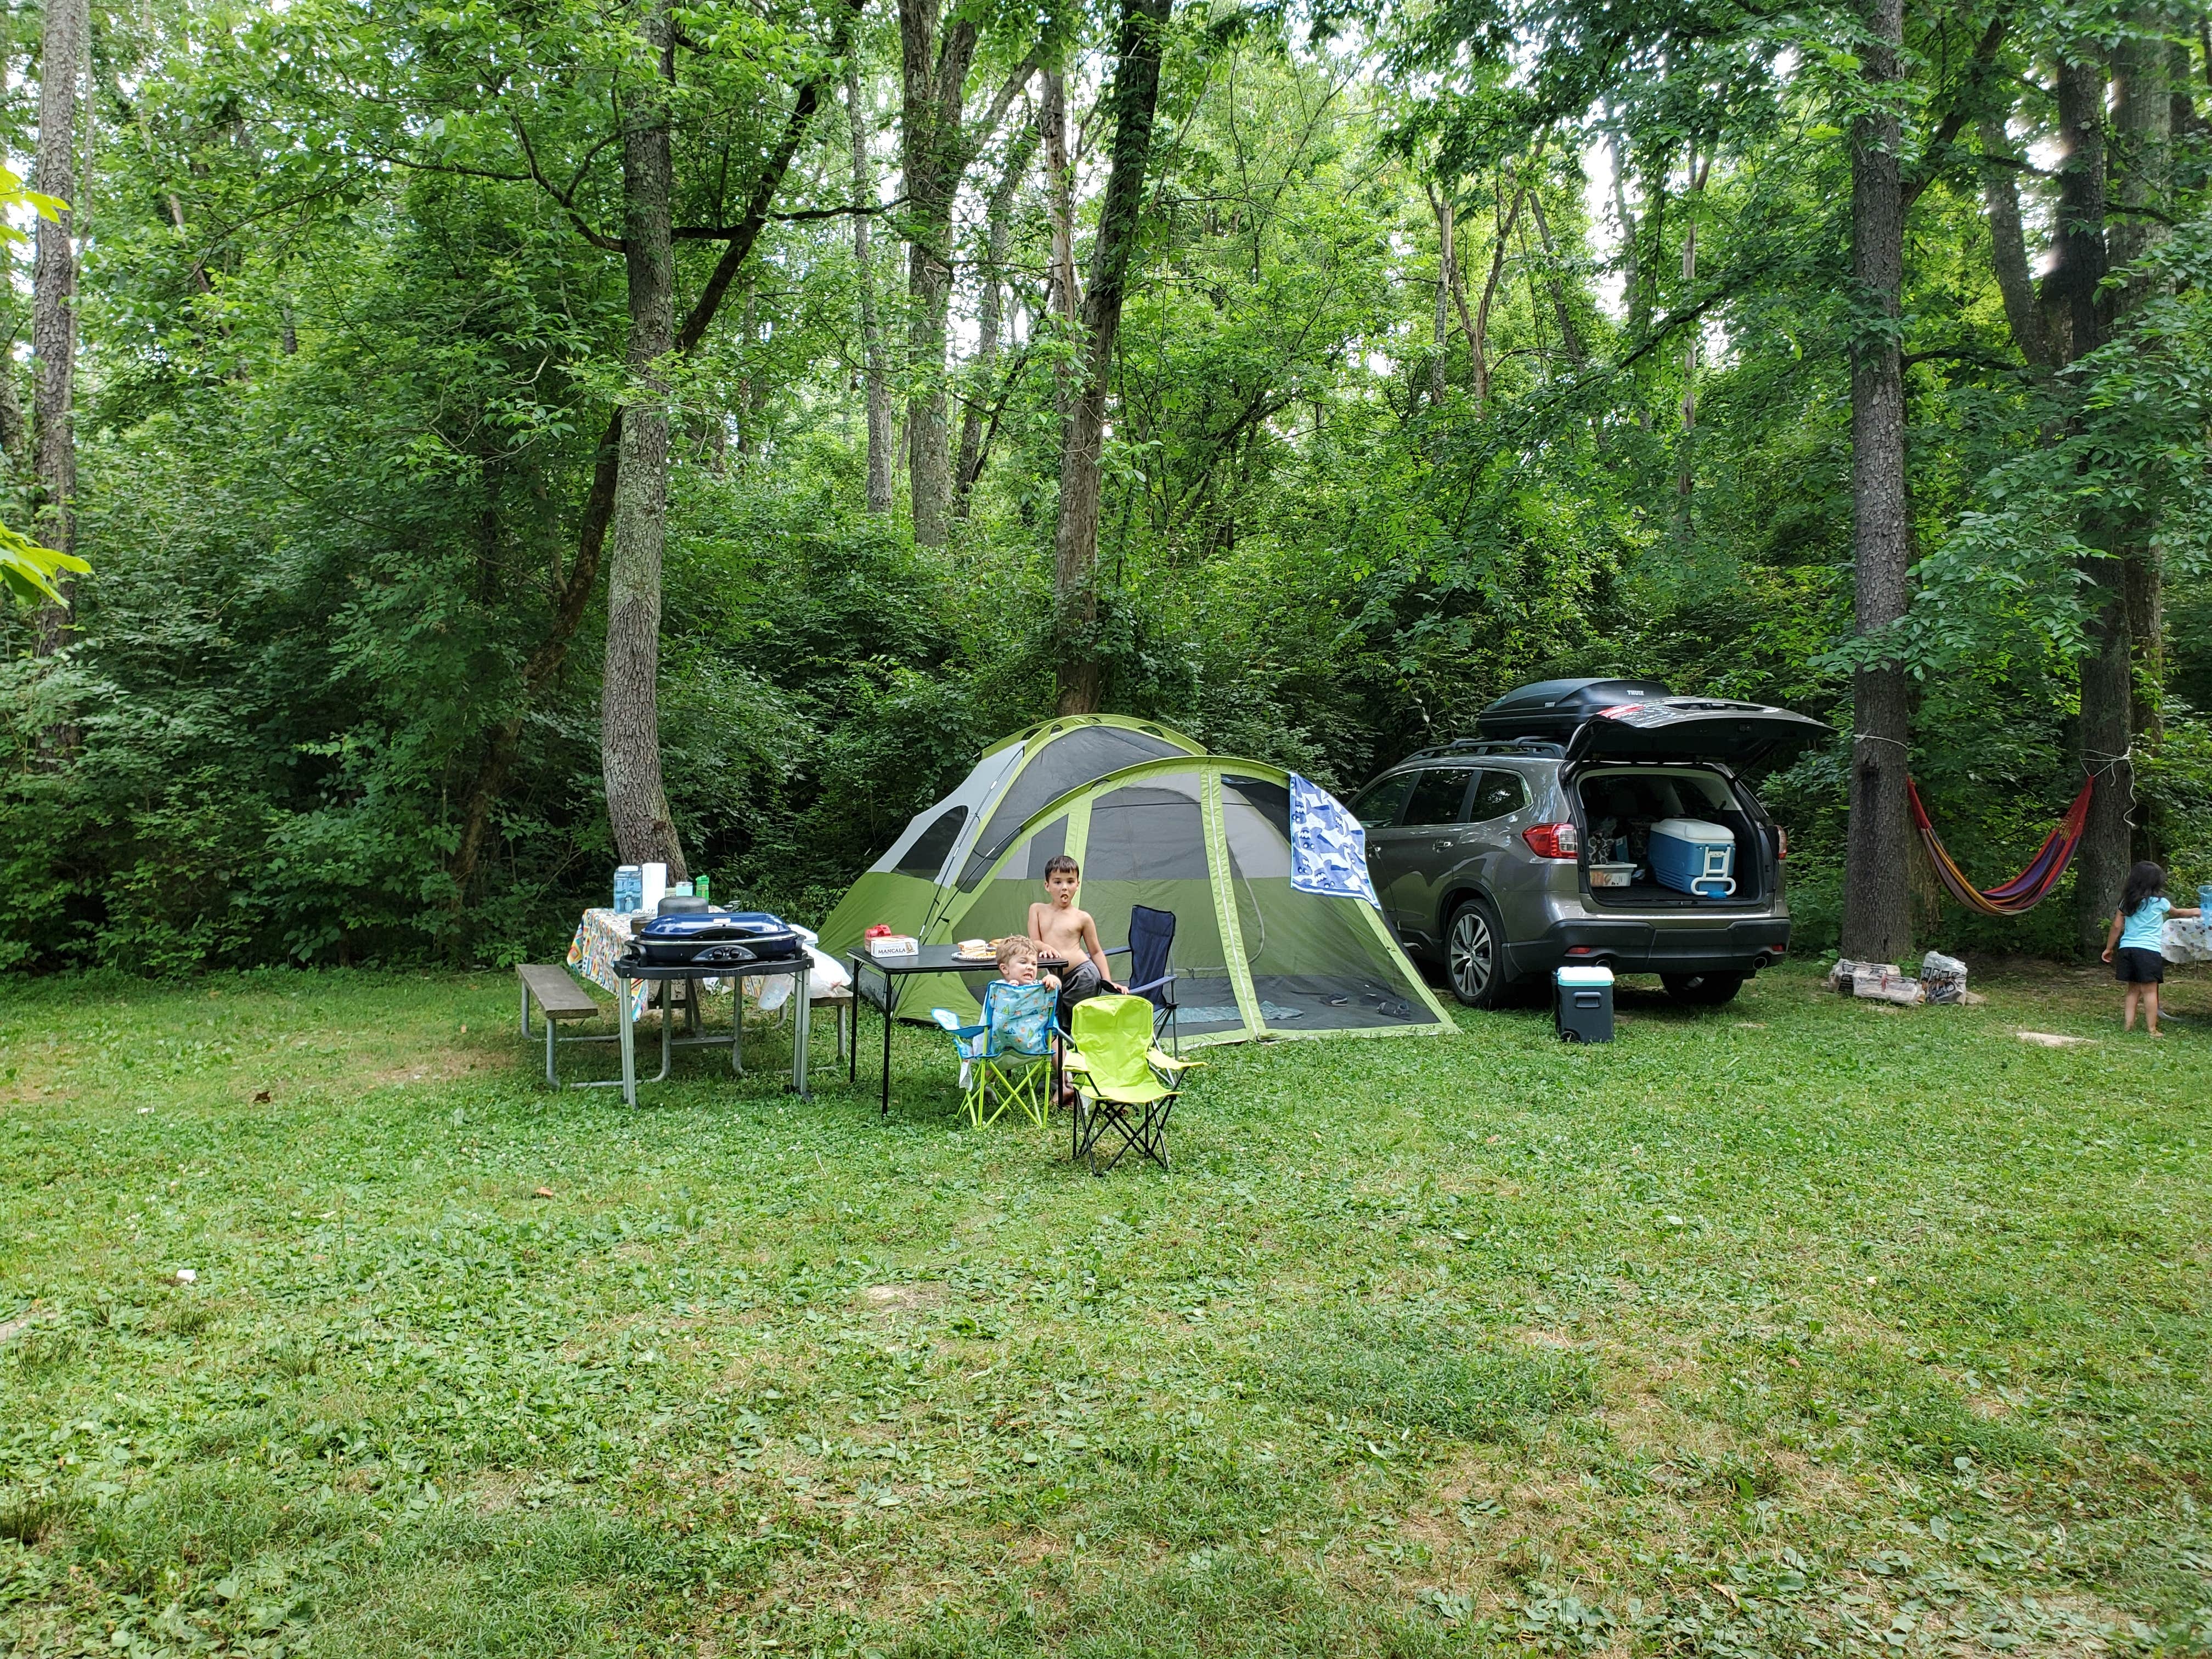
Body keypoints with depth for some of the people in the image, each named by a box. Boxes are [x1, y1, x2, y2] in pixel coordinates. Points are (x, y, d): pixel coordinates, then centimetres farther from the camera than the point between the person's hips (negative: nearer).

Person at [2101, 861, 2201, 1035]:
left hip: (2126, 948, 4)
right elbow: (2178, 914, 18)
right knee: (2150, 990, -2)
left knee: (2133, 989, 12)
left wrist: (2109, 948, 17)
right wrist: (2197, 912, 37)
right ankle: (2152, 1029, -1)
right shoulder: (2159, 902, -1)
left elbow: (2117, 926, 9)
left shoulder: (2127, 901, 8)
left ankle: (2128, 1024, 9)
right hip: (2149, 949, -4)